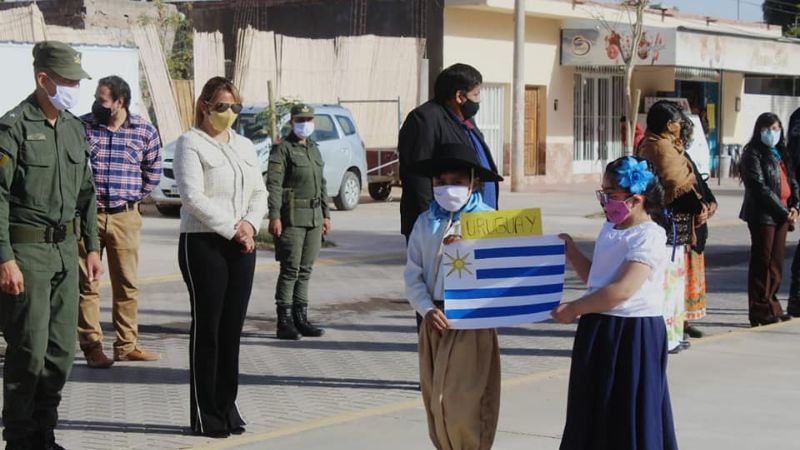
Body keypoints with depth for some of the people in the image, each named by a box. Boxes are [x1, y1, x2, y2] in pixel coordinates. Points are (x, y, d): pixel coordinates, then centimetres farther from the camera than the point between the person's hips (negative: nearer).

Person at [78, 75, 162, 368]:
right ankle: (92, 347, 5)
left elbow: (153, 172, 13)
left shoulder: (144, 131, 1)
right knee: (86, 284, 0)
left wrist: (132, 198, 8)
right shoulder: (82, 126, -2)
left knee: (127, 284, 7)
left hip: (125, 217, 1)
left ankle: (127, 345, 16)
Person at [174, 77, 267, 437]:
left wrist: (250, 224, -5)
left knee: (232, 328, 7)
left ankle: (226, 407, 14)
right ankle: (205, 414, 3)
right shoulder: (191, 143, -3)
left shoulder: (245, 146, 17)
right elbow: (194, 197, -13)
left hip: (242, 245, 6)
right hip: (203, 243, -6)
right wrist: (231, 229, -14)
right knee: (207, 329, -3)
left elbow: (259, 193, 15)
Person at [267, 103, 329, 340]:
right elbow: (273, 184, -12)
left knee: (305, 270, 9)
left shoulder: (314, 149, 19)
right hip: (292, 217, -7)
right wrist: (274, 216, -20)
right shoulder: (282, 149, -5)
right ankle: (284, 322, -3)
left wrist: (326, 214, 20)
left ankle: (301, 318, 15)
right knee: (290, 270, -7)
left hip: (314, 217, 7)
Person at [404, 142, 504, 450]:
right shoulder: (425, 223, 5)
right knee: (435, 399, 11)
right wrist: (427, 309, -10)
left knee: (465, 402, -6)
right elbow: (413, 275, 4)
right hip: (436, 320, 5)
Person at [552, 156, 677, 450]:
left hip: (633, 334, -9)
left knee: (629, 419, 0)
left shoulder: (648, 237, -16)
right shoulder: (609, 230, 11)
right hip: (599, 330, 9)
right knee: (594, 412, 15)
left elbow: (623, 289, -24)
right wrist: (571, 253, 11)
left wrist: (574, 309, -19)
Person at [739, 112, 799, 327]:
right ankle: (761, 311, 0)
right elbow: (760, 187, -14)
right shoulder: (753, 154, -7)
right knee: (762, 262, -4)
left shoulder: (781, 153, 17)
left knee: (776, 262, 11)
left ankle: (771, 307, 19)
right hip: (762, 214, -7)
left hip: (782, 214, 7)